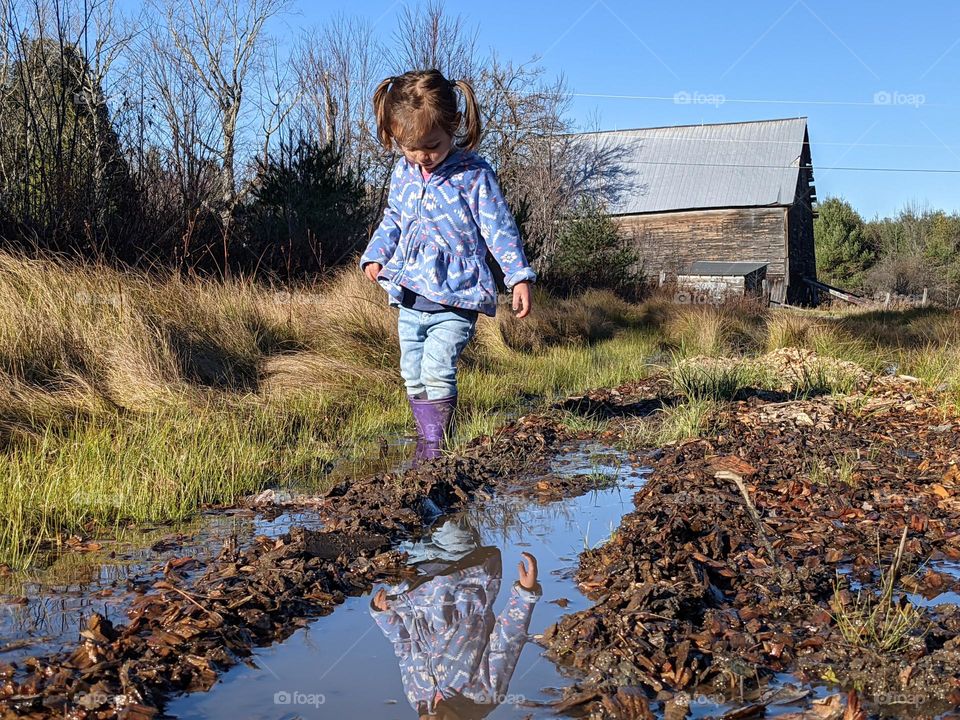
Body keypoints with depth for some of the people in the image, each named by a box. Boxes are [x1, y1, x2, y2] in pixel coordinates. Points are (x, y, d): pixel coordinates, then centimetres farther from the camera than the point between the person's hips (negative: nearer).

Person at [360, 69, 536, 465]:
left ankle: (435, 447, -6)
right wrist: (375, 255, 3)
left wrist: (519, 276, -14)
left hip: (456, 299, -6)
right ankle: (426, 436, 23)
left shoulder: (474, 174, -9)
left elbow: (499, 228, -7)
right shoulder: (402, 172, 8)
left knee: (436, 370, -16)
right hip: (410, 298, 6)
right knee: (413, 374, 10)